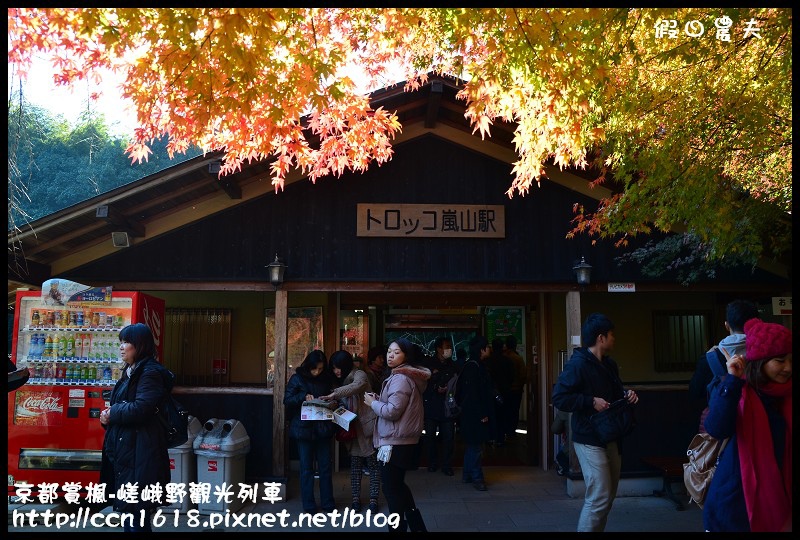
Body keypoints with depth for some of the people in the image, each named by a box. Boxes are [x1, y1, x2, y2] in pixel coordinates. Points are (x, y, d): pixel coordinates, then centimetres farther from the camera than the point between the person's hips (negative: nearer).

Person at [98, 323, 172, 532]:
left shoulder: (150, 372, -15)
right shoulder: (130, 371, 16)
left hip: (139, 452, -10)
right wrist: (109, 414, 0)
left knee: (136, 511, -4)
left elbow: (140, 409, -25)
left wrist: (111, 413, -9)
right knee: (127, 509, 16)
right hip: (122, 448, 10)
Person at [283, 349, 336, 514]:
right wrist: (304, 397, -20)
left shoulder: (326, 380, 6)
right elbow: (287, 400, -6)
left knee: (325, 467, 7)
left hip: (323, 428, 3)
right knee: (306, 468, 5)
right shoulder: (297, 379, -2)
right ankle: (309, 505, 14)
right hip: (304, 429, -2)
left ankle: (328, 503, 18)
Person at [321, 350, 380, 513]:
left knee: (372, 464, 2)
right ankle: (356, 498, 16)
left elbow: (357, 385, -34)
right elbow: (341, 405, 14)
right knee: (355, 464, 8)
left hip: (367, 426, -6)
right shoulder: (341, 381, 13)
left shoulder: (359, 374, -10)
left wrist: (335, 394, -38)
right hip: (353, 428, 6)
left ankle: (373, 499, 8)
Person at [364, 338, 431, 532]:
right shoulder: (406, 376, 13)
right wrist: (379, 399, 7)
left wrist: (373, 403, -9)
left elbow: (392, 411, -25)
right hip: (402, 440, 11)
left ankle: (398, 527, 14)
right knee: (398, 485, 23)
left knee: (392, 488, 2)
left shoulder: (400, 379, -19)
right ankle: (417, 526, 31)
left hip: (395, 442, -11)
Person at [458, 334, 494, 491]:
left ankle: (467, 475, 24)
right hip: (475, 414, -10)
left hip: (473, 413, 10)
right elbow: (473, 393, -22)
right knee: (475, 446, -4)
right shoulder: (473, 367, -18)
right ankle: (476, 478, 2)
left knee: (472, 445, 16)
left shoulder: (477, 365, 12)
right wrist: (482, 414, -20)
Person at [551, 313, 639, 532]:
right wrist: (591, 401, -23)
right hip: (590, 440, -9)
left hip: (611, 438, 9)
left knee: (608, 496, 15)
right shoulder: (577, 364, -16)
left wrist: (627, 394, 5)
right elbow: (559, 398, -21)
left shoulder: (609, 364, 12)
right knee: (599, 498, -11)